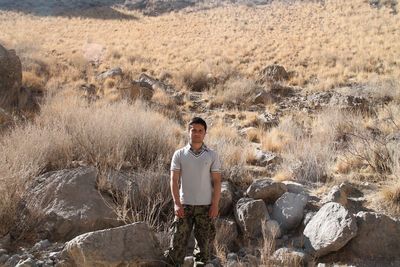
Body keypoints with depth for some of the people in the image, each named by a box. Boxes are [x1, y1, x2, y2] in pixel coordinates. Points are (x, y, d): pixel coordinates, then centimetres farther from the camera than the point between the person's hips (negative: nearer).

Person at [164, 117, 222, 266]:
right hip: (184, 205, 0)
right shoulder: (179, 154, 2)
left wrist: (215, 205, -6)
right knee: (178, 240, -1)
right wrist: (176, 203, -11)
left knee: (205, 241, 7)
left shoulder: (212, 156, 3)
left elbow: (217, 182, 1)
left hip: (205, 206, 1)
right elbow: (174, 180, -1)